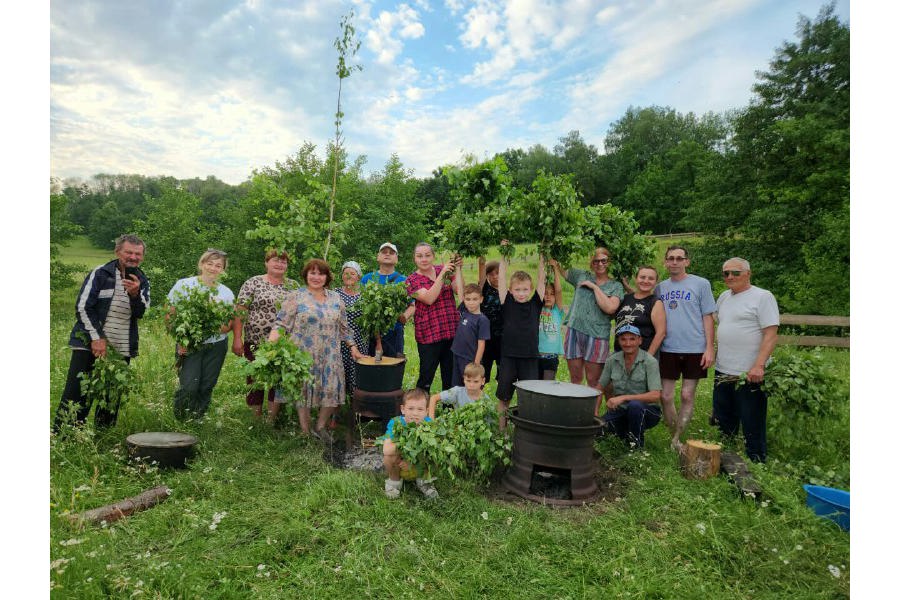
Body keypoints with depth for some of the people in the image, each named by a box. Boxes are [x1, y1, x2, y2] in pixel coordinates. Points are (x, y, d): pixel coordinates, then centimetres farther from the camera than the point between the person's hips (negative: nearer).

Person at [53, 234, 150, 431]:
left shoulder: (142, 281, 8)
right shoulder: (100, 274, -3)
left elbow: (140, 313, -6)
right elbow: (83, 307, -6)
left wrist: (135, 294, -26)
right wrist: (96, 338, -11)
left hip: (122, 349, 3)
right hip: (89, 344, -3)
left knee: (112, 398, 7)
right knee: (75, 392, -2)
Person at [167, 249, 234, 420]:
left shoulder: (227, 293, 5)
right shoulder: (183, 285, -2)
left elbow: (231, 323, 8)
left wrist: (224, 328, -15)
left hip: (216, 346, 3)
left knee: (206, 388, 8)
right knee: (189, 387, -11)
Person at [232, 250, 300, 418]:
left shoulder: (293, 286, 8)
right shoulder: (253, 283, -1)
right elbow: (240, 311, -4)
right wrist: (237, 339, -10)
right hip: (256, 341, -2)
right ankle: (256, 418, 22)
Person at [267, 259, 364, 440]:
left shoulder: (335, 298, 11)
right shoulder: (295, 297, -2)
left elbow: (343, 327, 16)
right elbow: (280, 324, -7)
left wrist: (353, 346, 12)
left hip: (330, 357, 4)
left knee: (332, 390, 2)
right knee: (303, 390, 3)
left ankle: (320, 426, 22)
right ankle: (305, 431, 18)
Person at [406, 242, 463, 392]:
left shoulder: (443, 269, 8)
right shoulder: (412, 280, -2)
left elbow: (461, 291, -2)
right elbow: (429, 299, -19)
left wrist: (457, 270, -13)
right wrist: (442, 274, -20)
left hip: (452, 331, 4)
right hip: (429, 334, -4)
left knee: (450, 375, 14)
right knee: (426, 376, 3)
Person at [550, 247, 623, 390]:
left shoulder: (615, 286, 4)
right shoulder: (582, 276, 12)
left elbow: (610, 308, -12)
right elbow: (561, 271, 23)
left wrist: (594, 287, -7)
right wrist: (554, 262, 4)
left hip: (597, 335, -3)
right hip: (574, 330, 3)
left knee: (593, 381, 3)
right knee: (575, 378, 11)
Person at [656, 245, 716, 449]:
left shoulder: (701, 284, 1)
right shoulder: (660, 287, 10)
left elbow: (708, 317, -1)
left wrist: (709, 348, -7)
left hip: (694, 349, -2)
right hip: (668, 349, 3)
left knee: (687, 396, 3)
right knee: (666, 396, 3)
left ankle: (677, 440, 13)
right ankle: (675, 437, 20)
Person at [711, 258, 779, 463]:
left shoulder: (762, 297, -7)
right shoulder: (724, 297, 14)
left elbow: (771, 334, -14)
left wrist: (759, 365, -22)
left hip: (750, 374, -7)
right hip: (723, 372, 7)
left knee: (752, 425, 1)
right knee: (723, 424, 17)